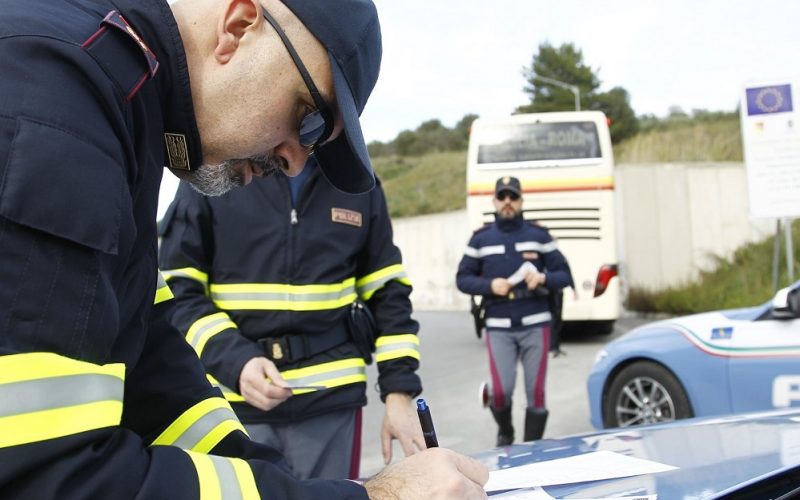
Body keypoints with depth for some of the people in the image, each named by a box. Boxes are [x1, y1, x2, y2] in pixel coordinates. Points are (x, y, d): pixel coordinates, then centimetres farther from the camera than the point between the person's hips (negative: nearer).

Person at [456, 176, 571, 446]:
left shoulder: (538, 234, 7)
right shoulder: (481, 238, 8)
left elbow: (563, 274, 8)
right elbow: (462, 278, 8)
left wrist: (543, 278, -14)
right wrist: (489, 285, -10)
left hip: (535, 325, 1)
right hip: (498, 328, 0)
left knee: (536, 391, 2)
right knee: (501, 390, -8)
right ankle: (505, 432, 24)